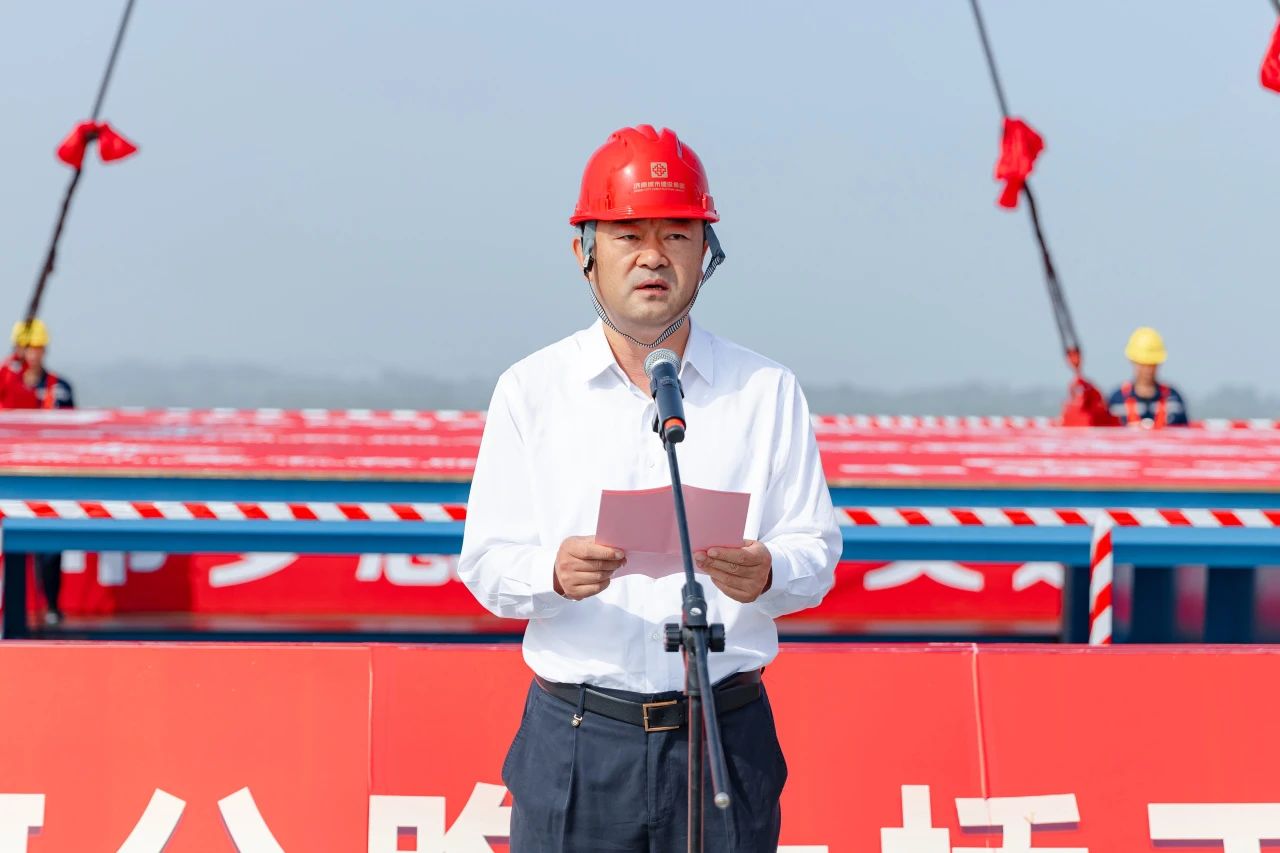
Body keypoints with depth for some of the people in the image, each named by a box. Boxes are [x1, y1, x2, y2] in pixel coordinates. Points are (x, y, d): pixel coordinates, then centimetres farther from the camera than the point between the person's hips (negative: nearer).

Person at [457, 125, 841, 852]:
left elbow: (815, 549, 5)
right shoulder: (531, 390, 7)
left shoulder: (767, 391, 9)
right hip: (576, 737, 0)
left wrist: (765, 573, -18)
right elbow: (486, 561, 1)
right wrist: (555, 573, -21)